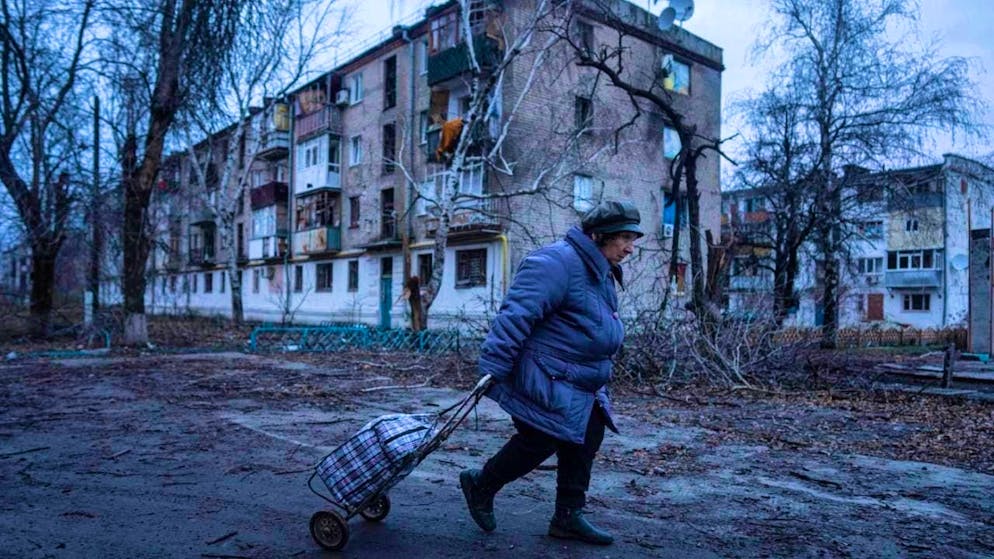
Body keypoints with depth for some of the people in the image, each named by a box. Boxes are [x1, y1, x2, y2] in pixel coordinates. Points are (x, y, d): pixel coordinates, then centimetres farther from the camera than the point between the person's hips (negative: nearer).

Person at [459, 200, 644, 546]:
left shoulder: (601, 273, 13)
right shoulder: (558, 262, -22)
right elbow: (517, 315, -27)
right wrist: (492, 368, -29)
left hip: (576, 382, 10)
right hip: (542, 380, -10)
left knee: (588, 436, 8)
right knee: (539, 442, -2)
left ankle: (568, 516, 21)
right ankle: (481, 486, 22)